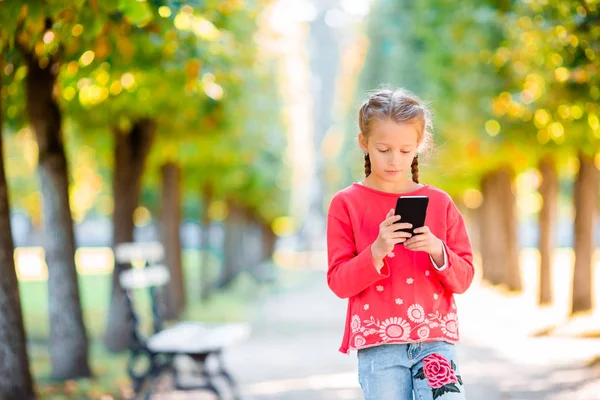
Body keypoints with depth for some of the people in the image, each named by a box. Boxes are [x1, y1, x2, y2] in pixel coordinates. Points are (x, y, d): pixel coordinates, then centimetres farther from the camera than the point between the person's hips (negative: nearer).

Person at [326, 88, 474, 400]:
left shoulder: (439, 202, 8)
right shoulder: (346, 204, 2)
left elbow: (463, 278, 7)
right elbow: (339, 282, -3)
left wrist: (437, 251, -12)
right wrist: (376, 252, -19)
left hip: (435, 339, 2)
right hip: (378, 343, -1)